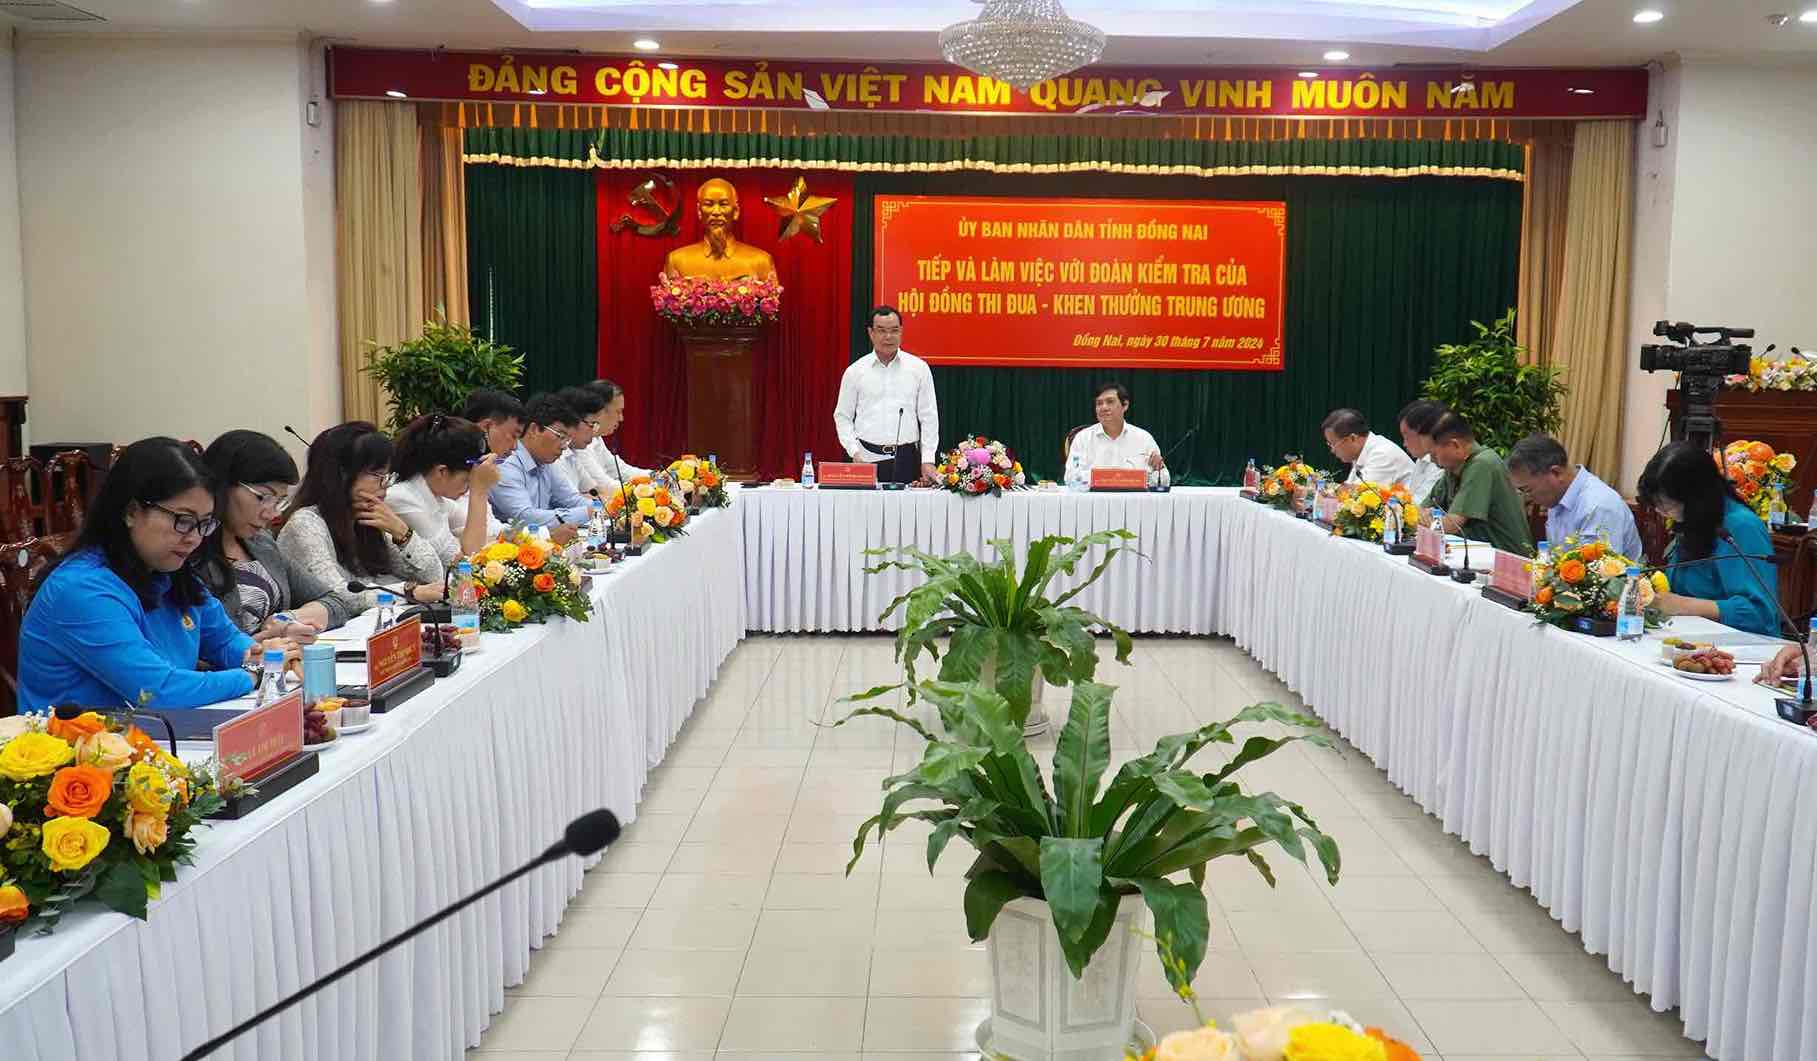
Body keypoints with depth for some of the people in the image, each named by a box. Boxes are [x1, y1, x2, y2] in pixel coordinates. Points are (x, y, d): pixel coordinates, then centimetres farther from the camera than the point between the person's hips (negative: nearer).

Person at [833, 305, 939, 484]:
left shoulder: (919, 368, 6)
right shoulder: (855, 371, 6)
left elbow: (929, 417, 6)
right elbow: (842, 416, 9)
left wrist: (928, 460, -2)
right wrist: (855, 451, -3)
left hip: (906, 458, 0)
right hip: (867, 458, 0)